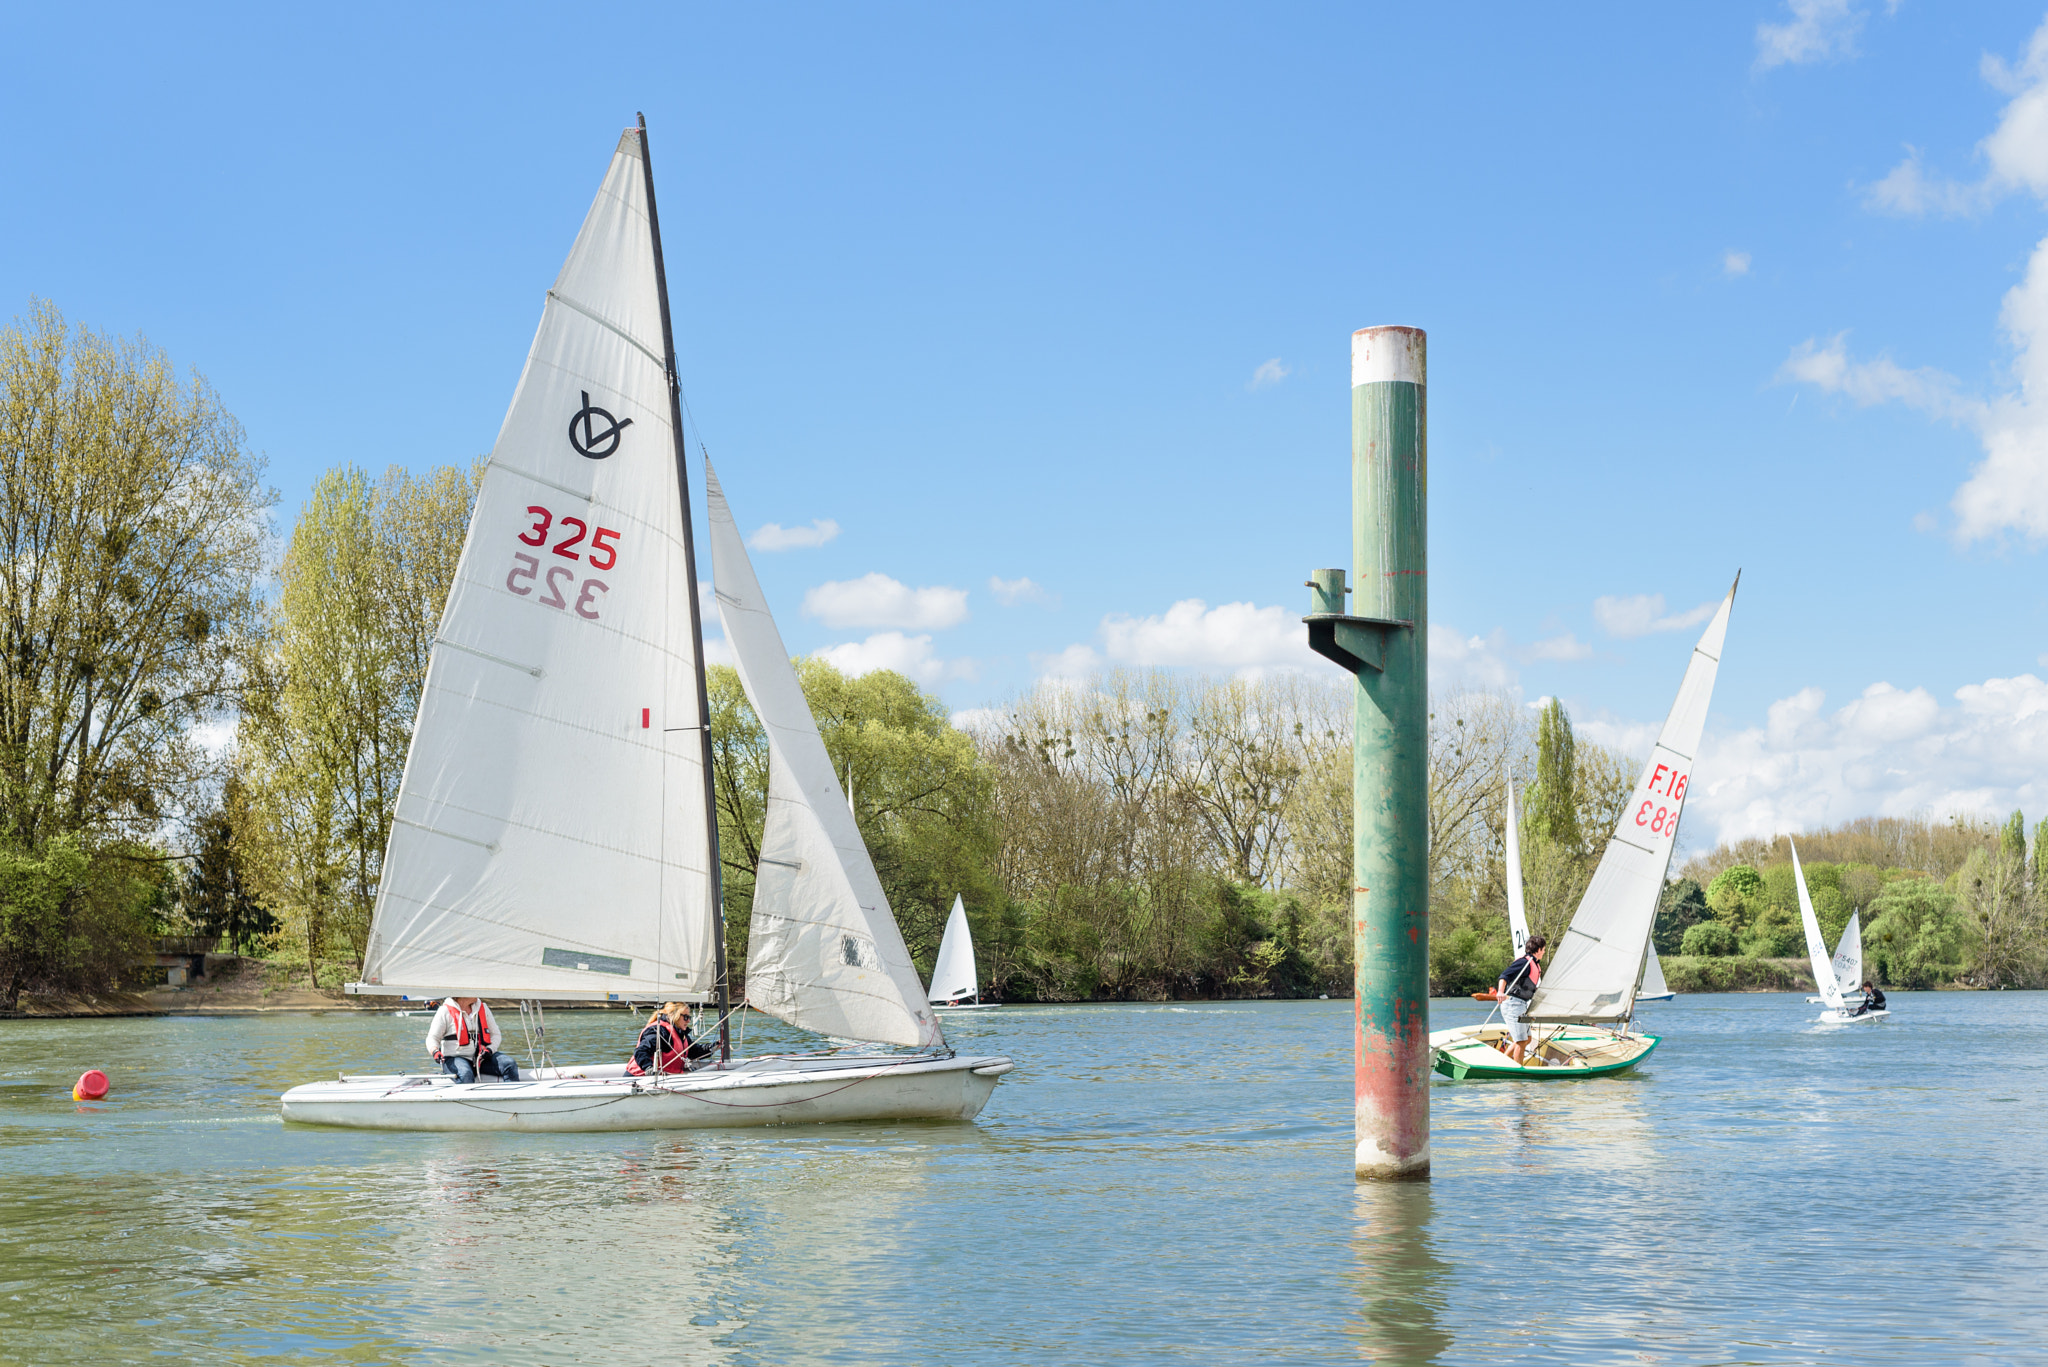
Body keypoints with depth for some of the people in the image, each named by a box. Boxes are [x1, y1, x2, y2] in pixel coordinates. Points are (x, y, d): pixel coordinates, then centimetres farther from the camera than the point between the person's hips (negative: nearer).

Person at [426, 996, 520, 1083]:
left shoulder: (482, 1008, 15)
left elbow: (495, 1034, 16)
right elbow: (432, 1038, 0)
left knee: (509, 1064, -22)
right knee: (466, 1074, -39)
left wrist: (490, 1049, -7)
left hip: (481, 1057, 4)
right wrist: (435, 1051, -24)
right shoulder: (445, 1011, 2)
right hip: (455, 1058, -4)